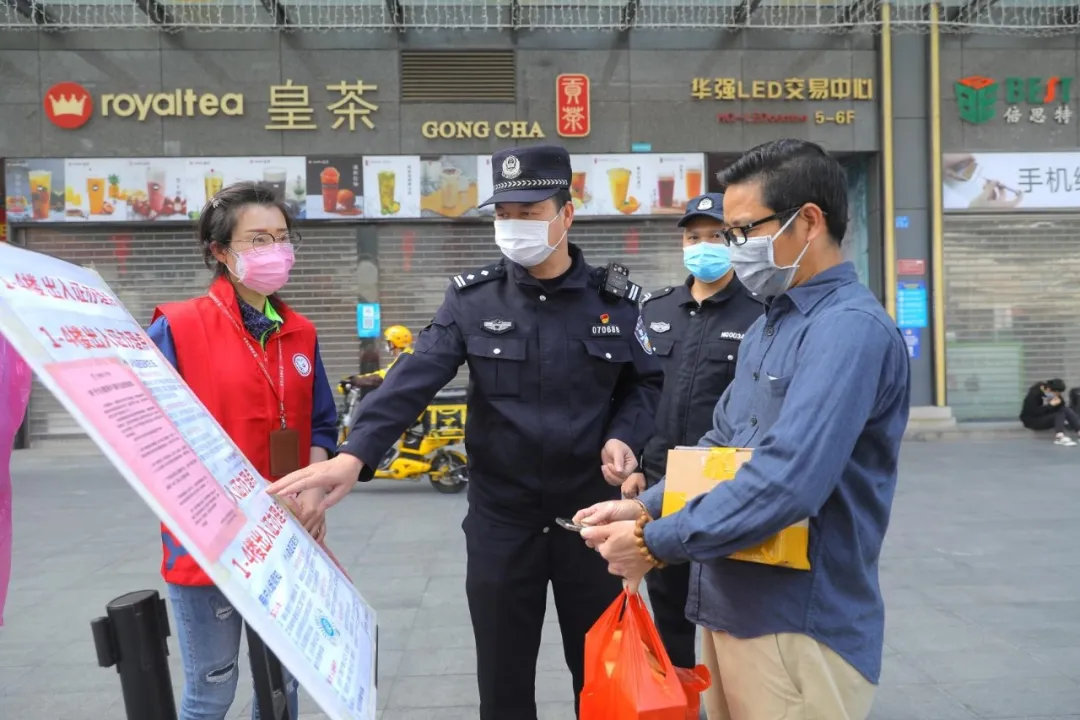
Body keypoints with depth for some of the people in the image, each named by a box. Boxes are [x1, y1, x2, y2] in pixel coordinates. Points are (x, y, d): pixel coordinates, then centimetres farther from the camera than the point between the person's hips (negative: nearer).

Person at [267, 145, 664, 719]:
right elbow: (414, 379, -15)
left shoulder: (615, 300, -1)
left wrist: (624, 438, -10)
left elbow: (645, 383, 10)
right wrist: (354, 454, -29)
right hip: (500, 515, 0)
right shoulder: (472, 297, -5)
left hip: (592, 513, 1)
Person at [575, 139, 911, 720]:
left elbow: (786, 481, -29)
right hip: (730, 607, 8)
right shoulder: (766, 328, 12)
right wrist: (645, 507, -1)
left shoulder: (850, 328, -20)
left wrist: (655, 542, -20)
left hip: (799, 625, -8)